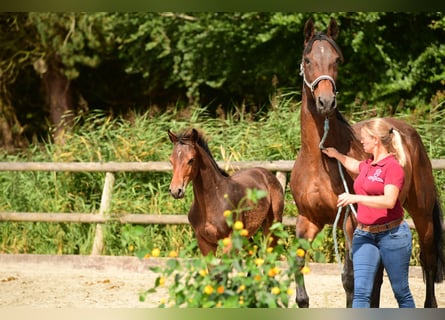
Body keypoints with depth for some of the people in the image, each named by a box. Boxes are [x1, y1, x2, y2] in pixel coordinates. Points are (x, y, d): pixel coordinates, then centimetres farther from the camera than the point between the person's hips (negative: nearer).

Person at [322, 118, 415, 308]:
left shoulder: (393, 166, -12)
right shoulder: (368, 165, 13)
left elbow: (389, 201, -26)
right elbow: (354, 165, 40)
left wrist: (355, 198, -30)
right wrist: (336, 155, 39)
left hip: (391, 234, -7)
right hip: (364, 234, 7)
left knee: (401, 292, 5)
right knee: (361, 292, -6)